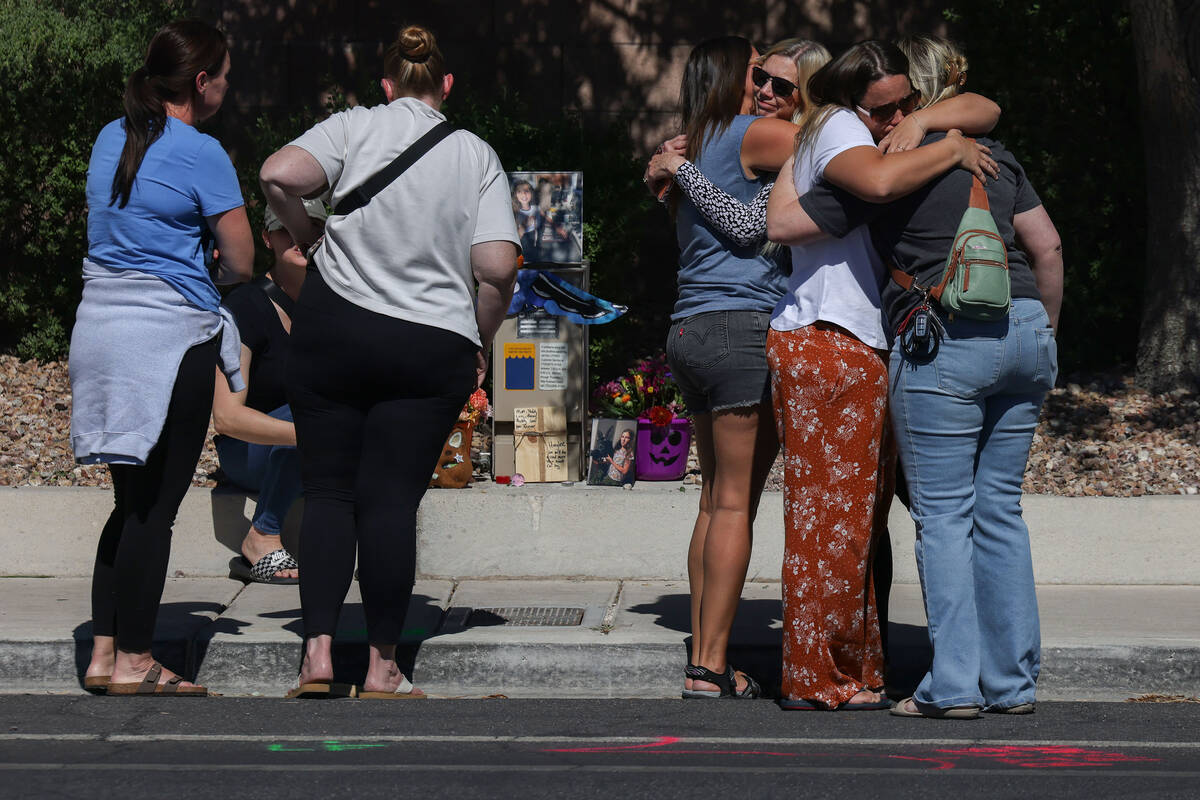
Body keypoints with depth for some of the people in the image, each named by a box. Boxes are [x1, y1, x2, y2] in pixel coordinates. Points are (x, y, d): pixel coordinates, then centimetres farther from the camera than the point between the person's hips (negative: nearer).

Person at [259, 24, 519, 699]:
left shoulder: (355, 127, -1)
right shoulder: (478, 156, 2)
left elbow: (278, 176, -17)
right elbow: (498, 266, -7)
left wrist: (305, 233, 3)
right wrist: (482, 340, 8)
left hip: (333, 331, 0)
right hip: (432, 345, 0)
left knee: (329, 492, 7)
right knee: (392, 502, 2)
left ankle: (318, 651, -3)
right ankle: (384, 668, 1)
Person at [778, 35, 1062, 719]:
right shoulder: (994, 156, 15)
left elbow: (783, 224, -1)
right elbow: (1047, 247, 12)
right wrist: (1044, 332, 22)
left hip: (944, 341, -6)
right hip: (1020, 330, 6)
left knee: (943, 513, -1)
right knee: (1000, 508, 11)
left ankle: (955, 685, -4)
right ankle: (1013, 681, 10)